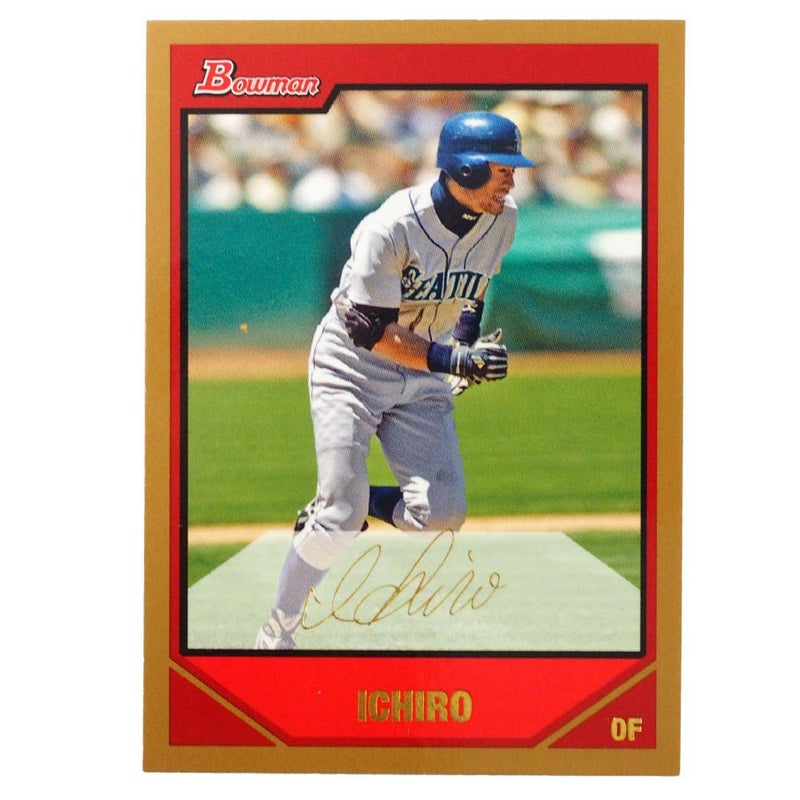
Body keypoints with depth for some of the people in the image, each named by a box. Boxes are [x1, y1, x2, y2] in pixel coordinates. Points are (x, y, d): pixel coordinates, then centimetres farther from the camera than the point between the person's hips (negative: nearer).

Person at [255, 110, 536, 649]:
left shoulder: (501, 220, -7)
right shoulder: (393, 228, -26)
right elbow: (368, 327, -24)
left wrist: (469, 328, 3)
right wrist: (449, 358, -31)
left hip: (423, 379, 5)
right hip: (351, 366, -5)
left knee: (444, 512, -12)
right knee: (340, 519, -14)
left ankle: (335, 509, 15)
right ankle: (276, 635, 5)